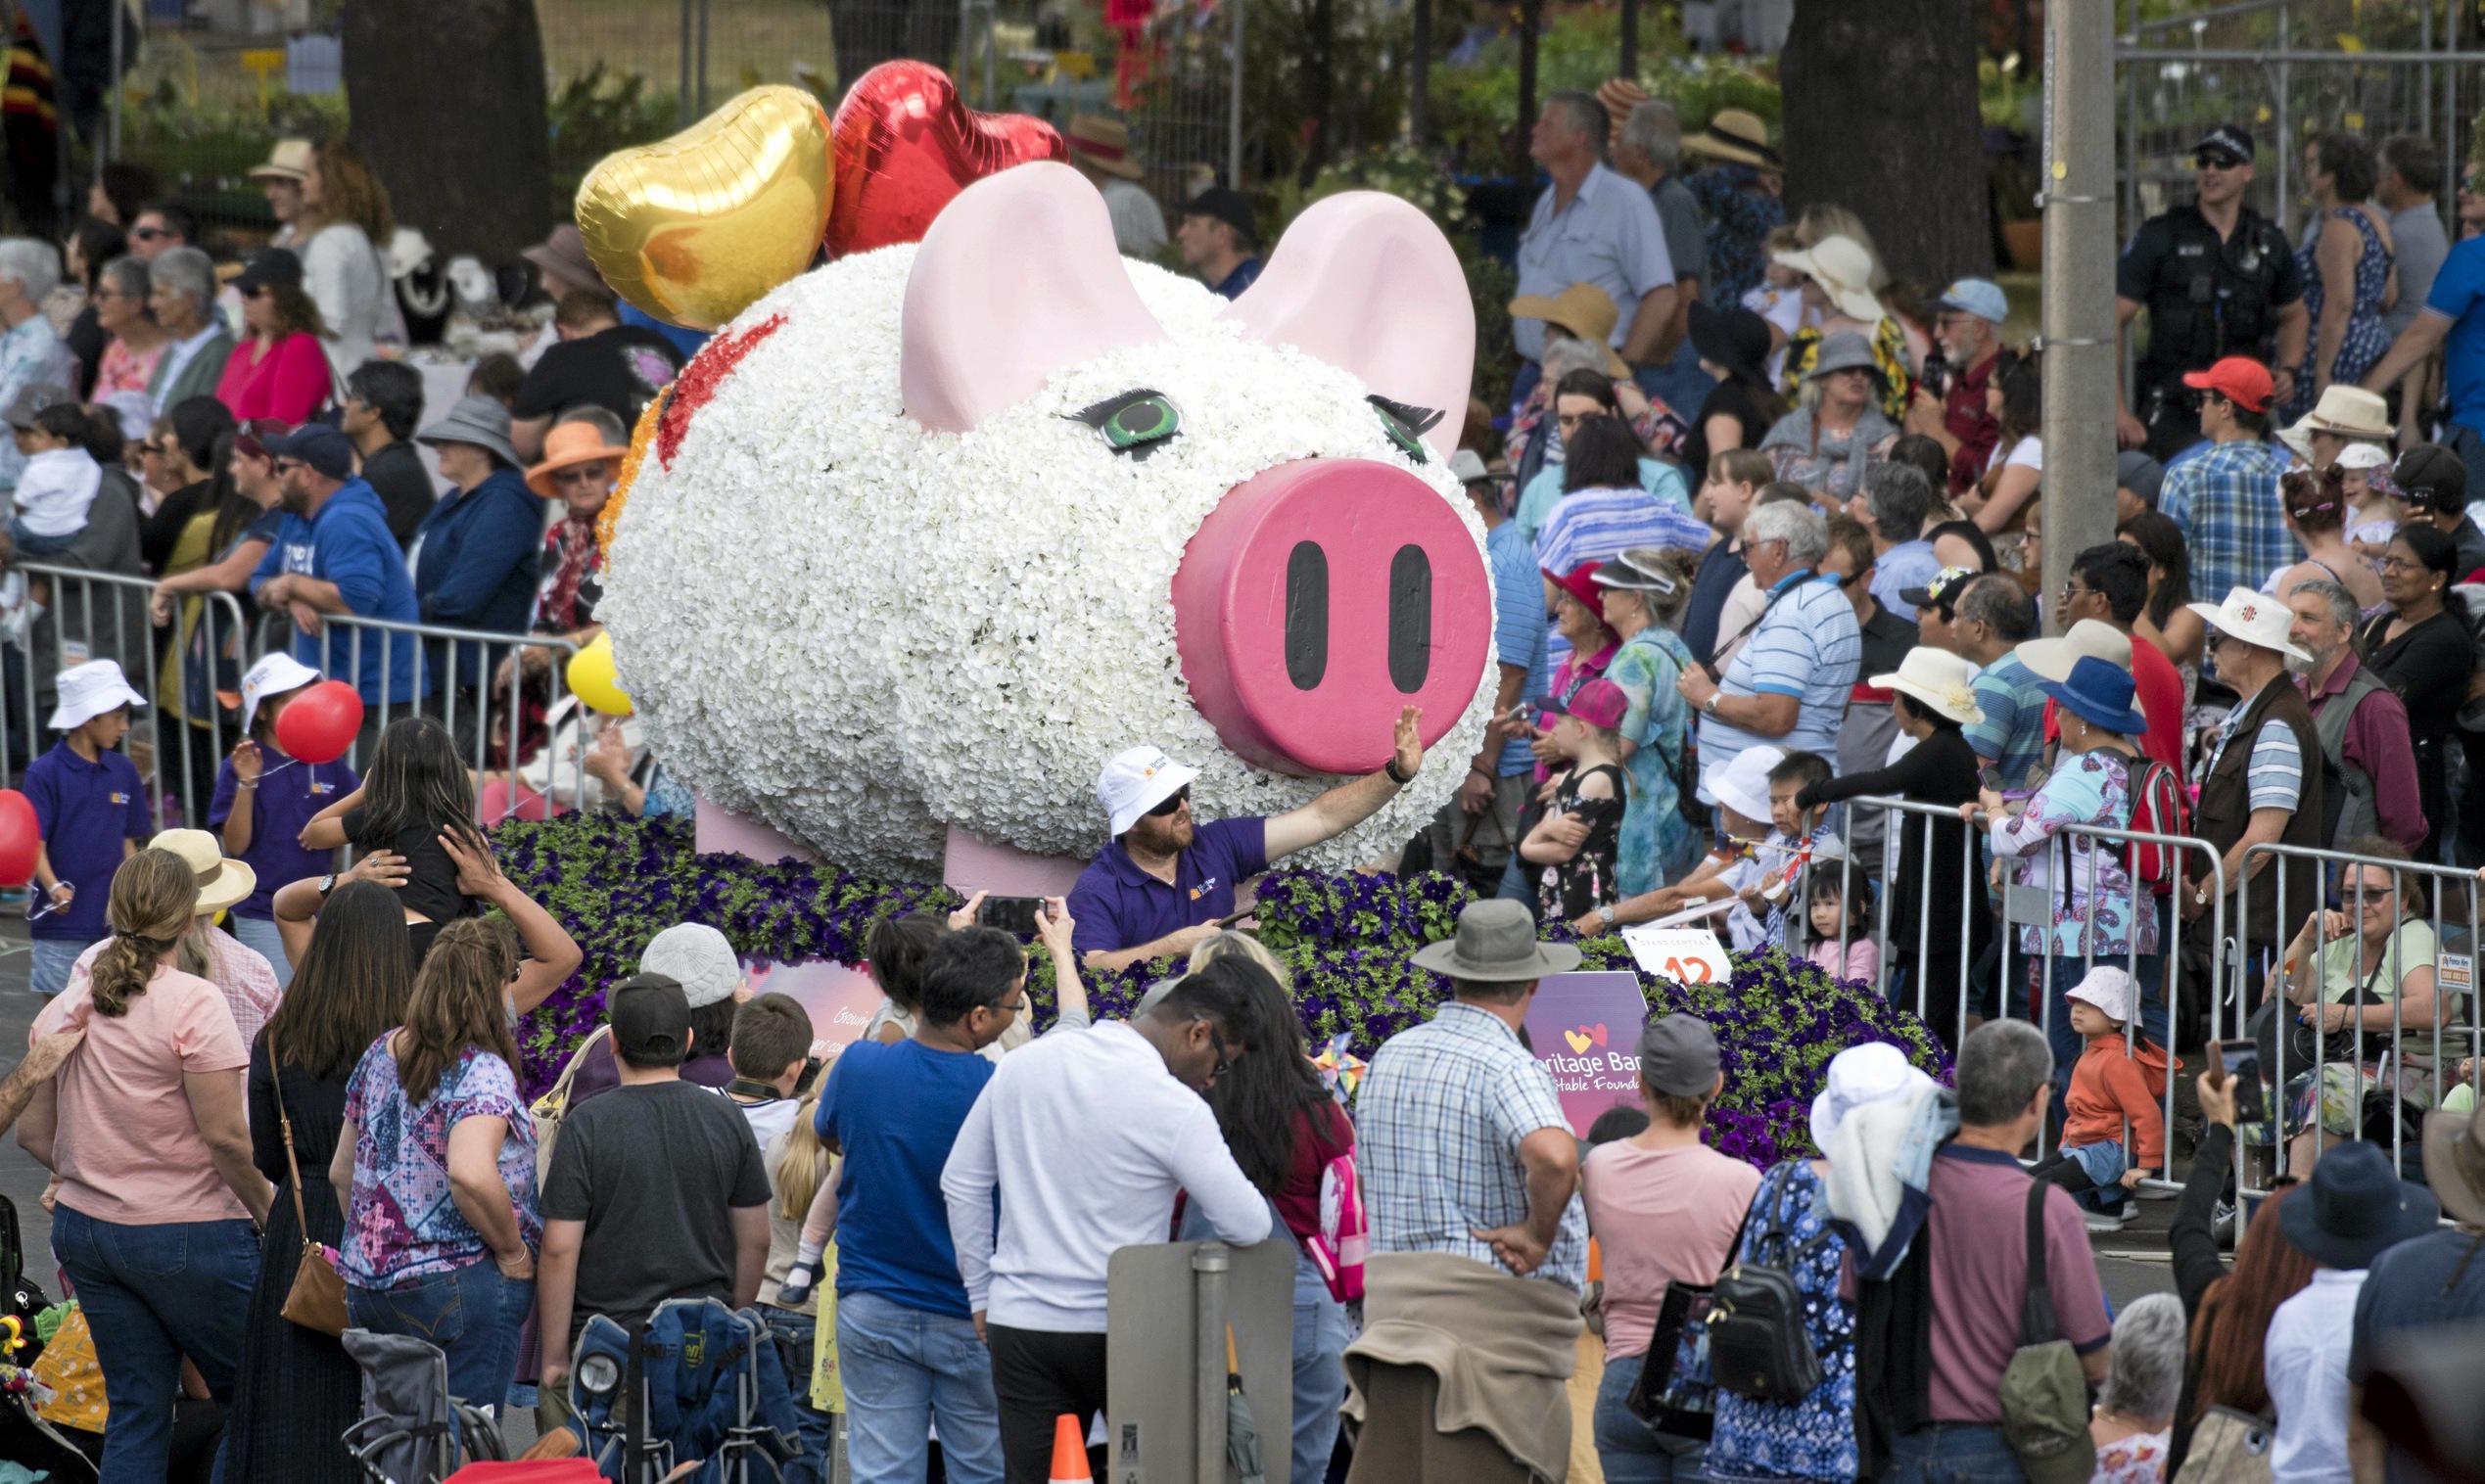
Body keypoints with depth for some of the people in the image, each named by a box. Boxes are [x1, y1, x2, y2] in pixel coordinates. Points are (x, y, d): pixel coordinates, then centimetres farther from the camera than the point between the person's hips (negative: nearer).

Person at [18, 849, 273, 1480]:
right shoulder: (191, 1003, -14)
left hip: (85, 1231, 6)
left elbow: (34, 1133, 9)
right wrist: (271, 1215, -4)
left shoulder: (63, 1009, 4)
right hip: (187, 1235, -6)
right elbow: (226, 1137, -17)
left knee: (135, 1409, 9)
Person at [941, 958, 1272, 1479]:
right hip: (1122, 1332, -4)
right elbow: (1248, 1227, -13)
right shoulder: (1175, 1109, -15)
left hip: (1019, 1321, 4)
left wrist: (981, 1293, 17)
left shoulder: (1025, 1063, 4)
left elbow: (961, 1183, 10)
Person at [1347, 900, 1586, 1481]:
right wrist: (1539, 1236, -18)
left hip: (1396, 1300, 8)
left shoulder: (1389, 1058, 13)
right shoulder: (1507, 1068, -13)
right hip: (1496, 1314, -7)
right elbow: (1554, 1156, -33)